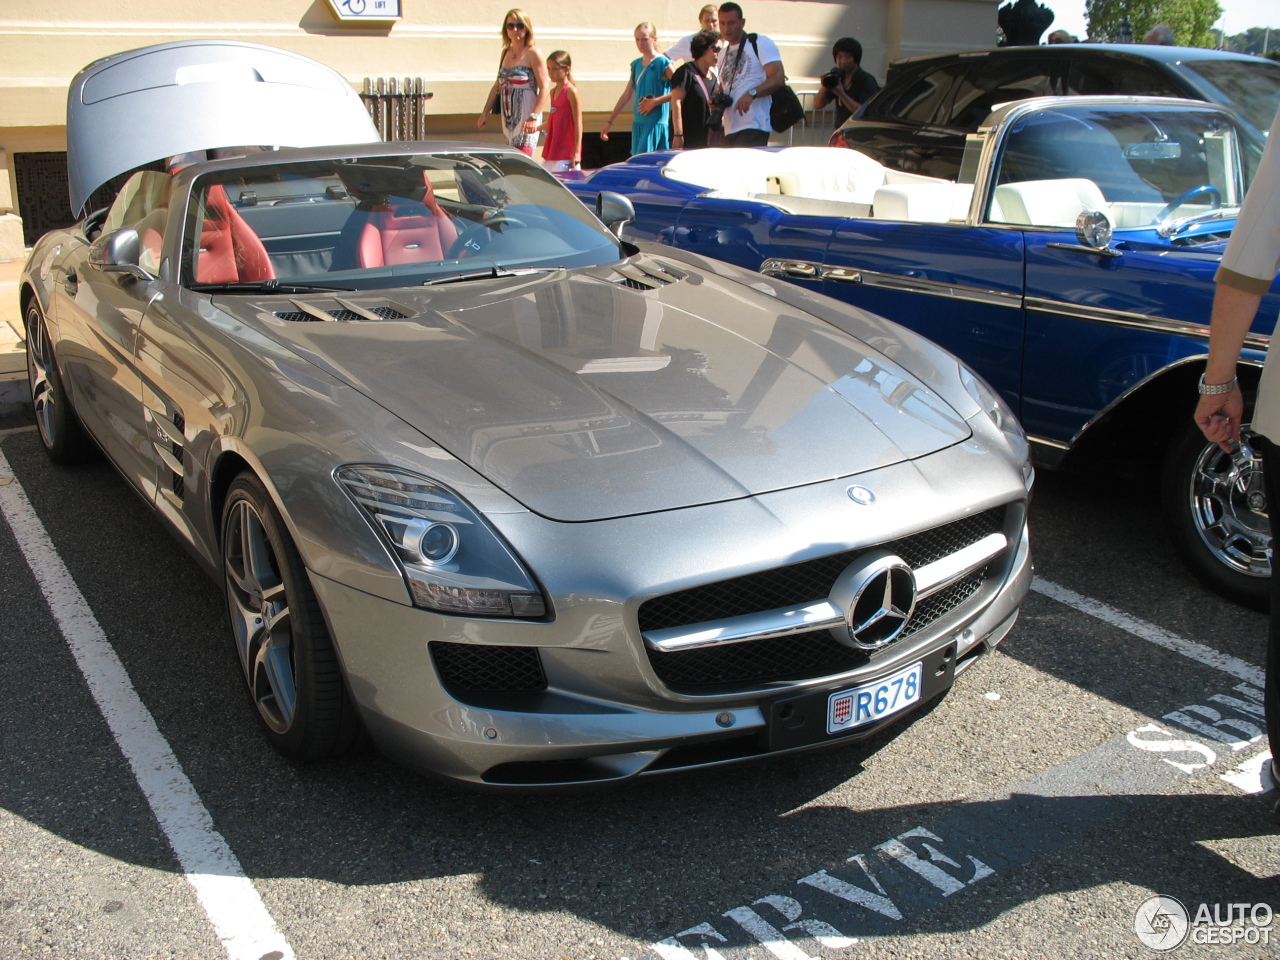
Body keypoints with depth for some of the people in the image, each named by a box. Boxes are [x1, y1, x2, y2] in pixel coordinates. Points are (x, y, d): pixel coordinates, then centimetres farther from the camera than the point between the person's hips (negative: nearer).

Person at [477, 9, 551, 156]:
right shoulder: (506, 52, 15)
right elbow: (498, 85, 22)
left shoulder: (533, 53, -6)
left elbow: (545, 87, -13)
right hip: (508, 117, 7)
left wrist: (534, 117, -24)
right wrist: (485, 112, 18)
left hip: (526, 118, -7)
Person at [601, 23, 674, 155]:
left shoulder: (662, 63, -6)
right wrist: (609, 121, 19)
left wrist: (655, 101, -18)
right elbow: (626, 95, 19)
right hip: (638, 123, 6)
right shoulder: (636, 64, 14)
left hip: (656, 124, -6)